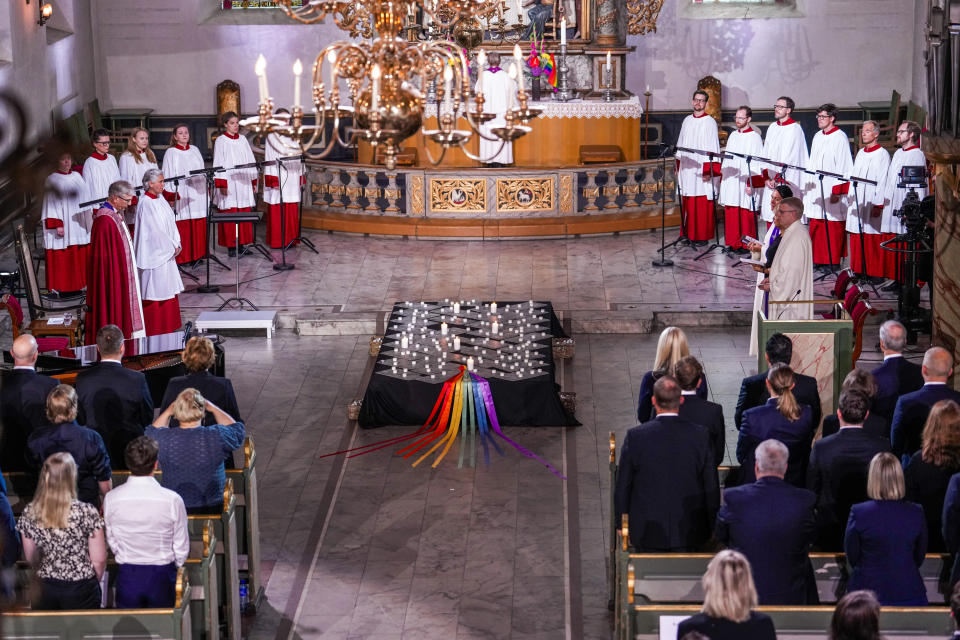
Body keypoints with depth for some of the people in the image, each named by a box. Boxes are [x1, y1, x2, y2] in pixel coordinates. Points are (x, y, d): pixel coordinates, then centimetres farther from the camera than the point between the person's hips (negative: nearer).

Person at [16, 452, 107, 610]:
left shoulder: (29, 513, -8)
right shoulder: (86, 512, -18)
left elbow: (31, 559, 3)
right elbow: (99, 559, -11)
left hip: (44, 591, 3)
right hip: (80, 590, -3)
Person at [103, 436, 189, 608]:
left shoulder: (111, 499, -10)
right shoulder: (172, 500, -15)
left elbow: (111, 540, 2)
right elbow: (181, 545, -5)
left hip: (127, 576, 1)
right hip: (162, 575, -1)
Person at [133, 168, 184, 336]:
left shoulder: (160, 199, 9)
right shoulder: (146, 203, -18)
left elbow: (170, 223, 11)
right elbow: (155, 230, -20)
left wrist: (176, 244, 0)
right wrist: (171, 247, -13)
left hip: (167, 251, 9)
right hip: (154, 252, -9)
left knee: (168, 289, 14)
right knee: (155, 290, -3)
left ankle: (167, 326, 22)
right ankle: (155, 330, 4)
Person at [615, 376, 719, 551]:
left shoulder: (635, 436, -11)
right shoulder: (700, 435, -8)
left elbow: (623, 488, -3)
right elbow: (712, 488, -1)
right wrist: (711, 528, 12)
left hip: (647, 534, -1)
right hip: (689, 534, 1)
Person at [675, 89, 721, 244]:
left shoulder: (710, 122, -5)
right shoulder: (687, 121, 13)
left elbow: (713, 148, -10)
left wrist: (708, 170, -17)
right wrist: (678, 166, 14)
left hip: (701, 169, -6)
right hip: (687, 169, 6)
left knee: (702, 205, -4)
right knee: (688, 203, 7)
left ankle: (703, 235, 1)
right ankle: (689, 233, 14)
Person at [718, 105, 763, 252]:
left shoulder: (755, 137, -5)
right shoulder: (733, 135, 15)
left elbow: (757, 161, -10)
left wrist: (751, 181, -17)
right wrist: (722, 175, 13)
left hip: (745, 182, -7)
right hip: (730, 182, 7)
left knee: (746, 215, -3)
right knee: (731, 214, 7)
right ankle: (733, 243, 13)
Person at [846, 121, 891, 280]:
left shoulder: (883, 154, -6)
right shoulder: (860, 153, 17)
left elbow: (883, 183, -12)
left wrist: (878, 205, -17)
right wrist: (851, 199, 16)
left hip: (872, 203, -7)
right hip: (857, 203, 7)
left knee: (872, 238, -5)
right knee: (857, 236, 6)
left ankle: (875, 272, 0)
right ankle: (859, 271, 13)